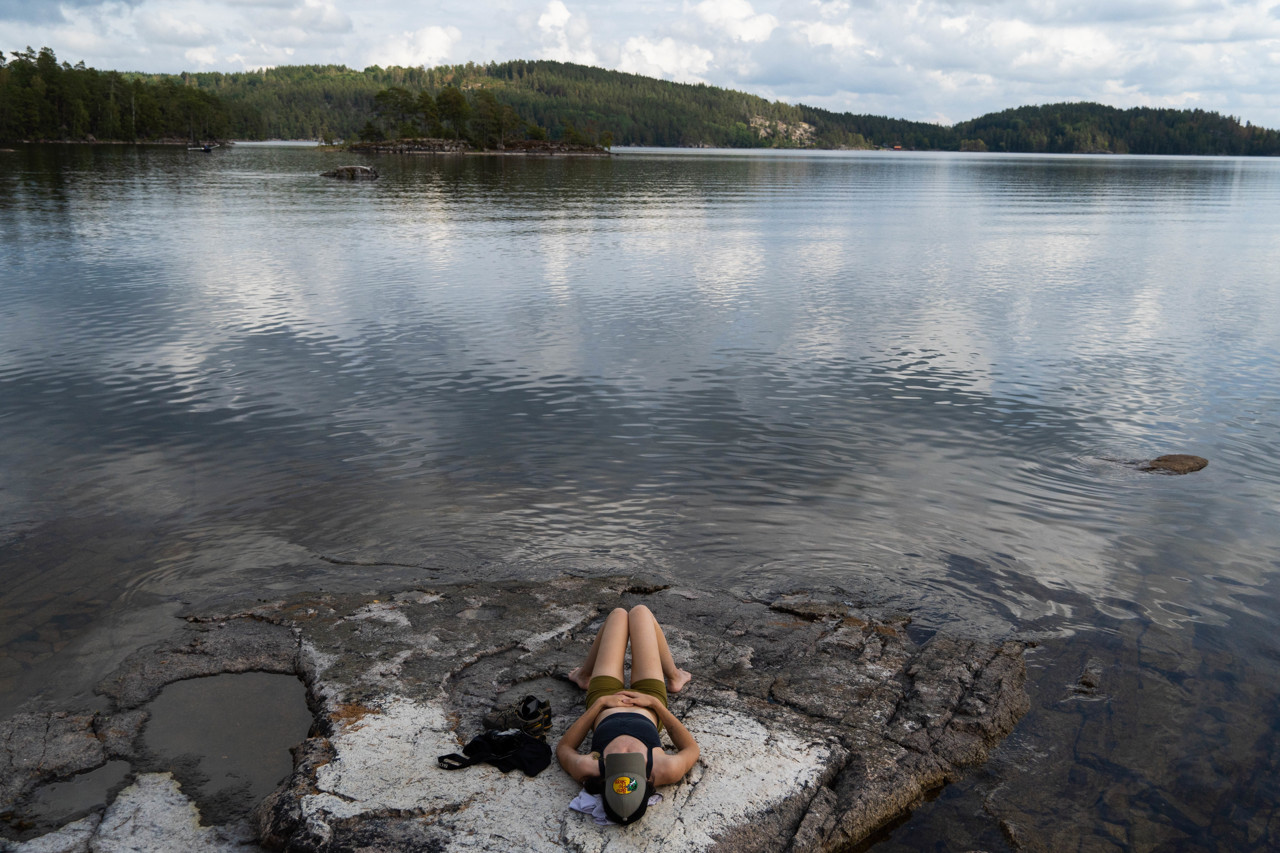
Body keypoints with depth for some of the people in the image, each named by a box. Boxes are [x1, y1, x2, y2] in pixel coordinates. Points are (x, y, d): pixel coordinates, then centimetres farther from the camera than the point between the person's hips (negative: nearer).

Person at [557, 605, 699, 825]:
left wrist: (599, 703, -24)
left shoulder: (587, 771, -43)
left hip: (602, 699, 0)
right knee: (640, 611, 10)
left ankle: (584, 676, 47)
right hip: (650, 703, 0)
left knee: (619, 614, 15)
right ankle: (673, 678, 40)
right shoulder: (667, 772, -43)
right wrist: (656, 703, -24)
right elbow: (691, 748, -18)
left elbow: (563, 748, -18)